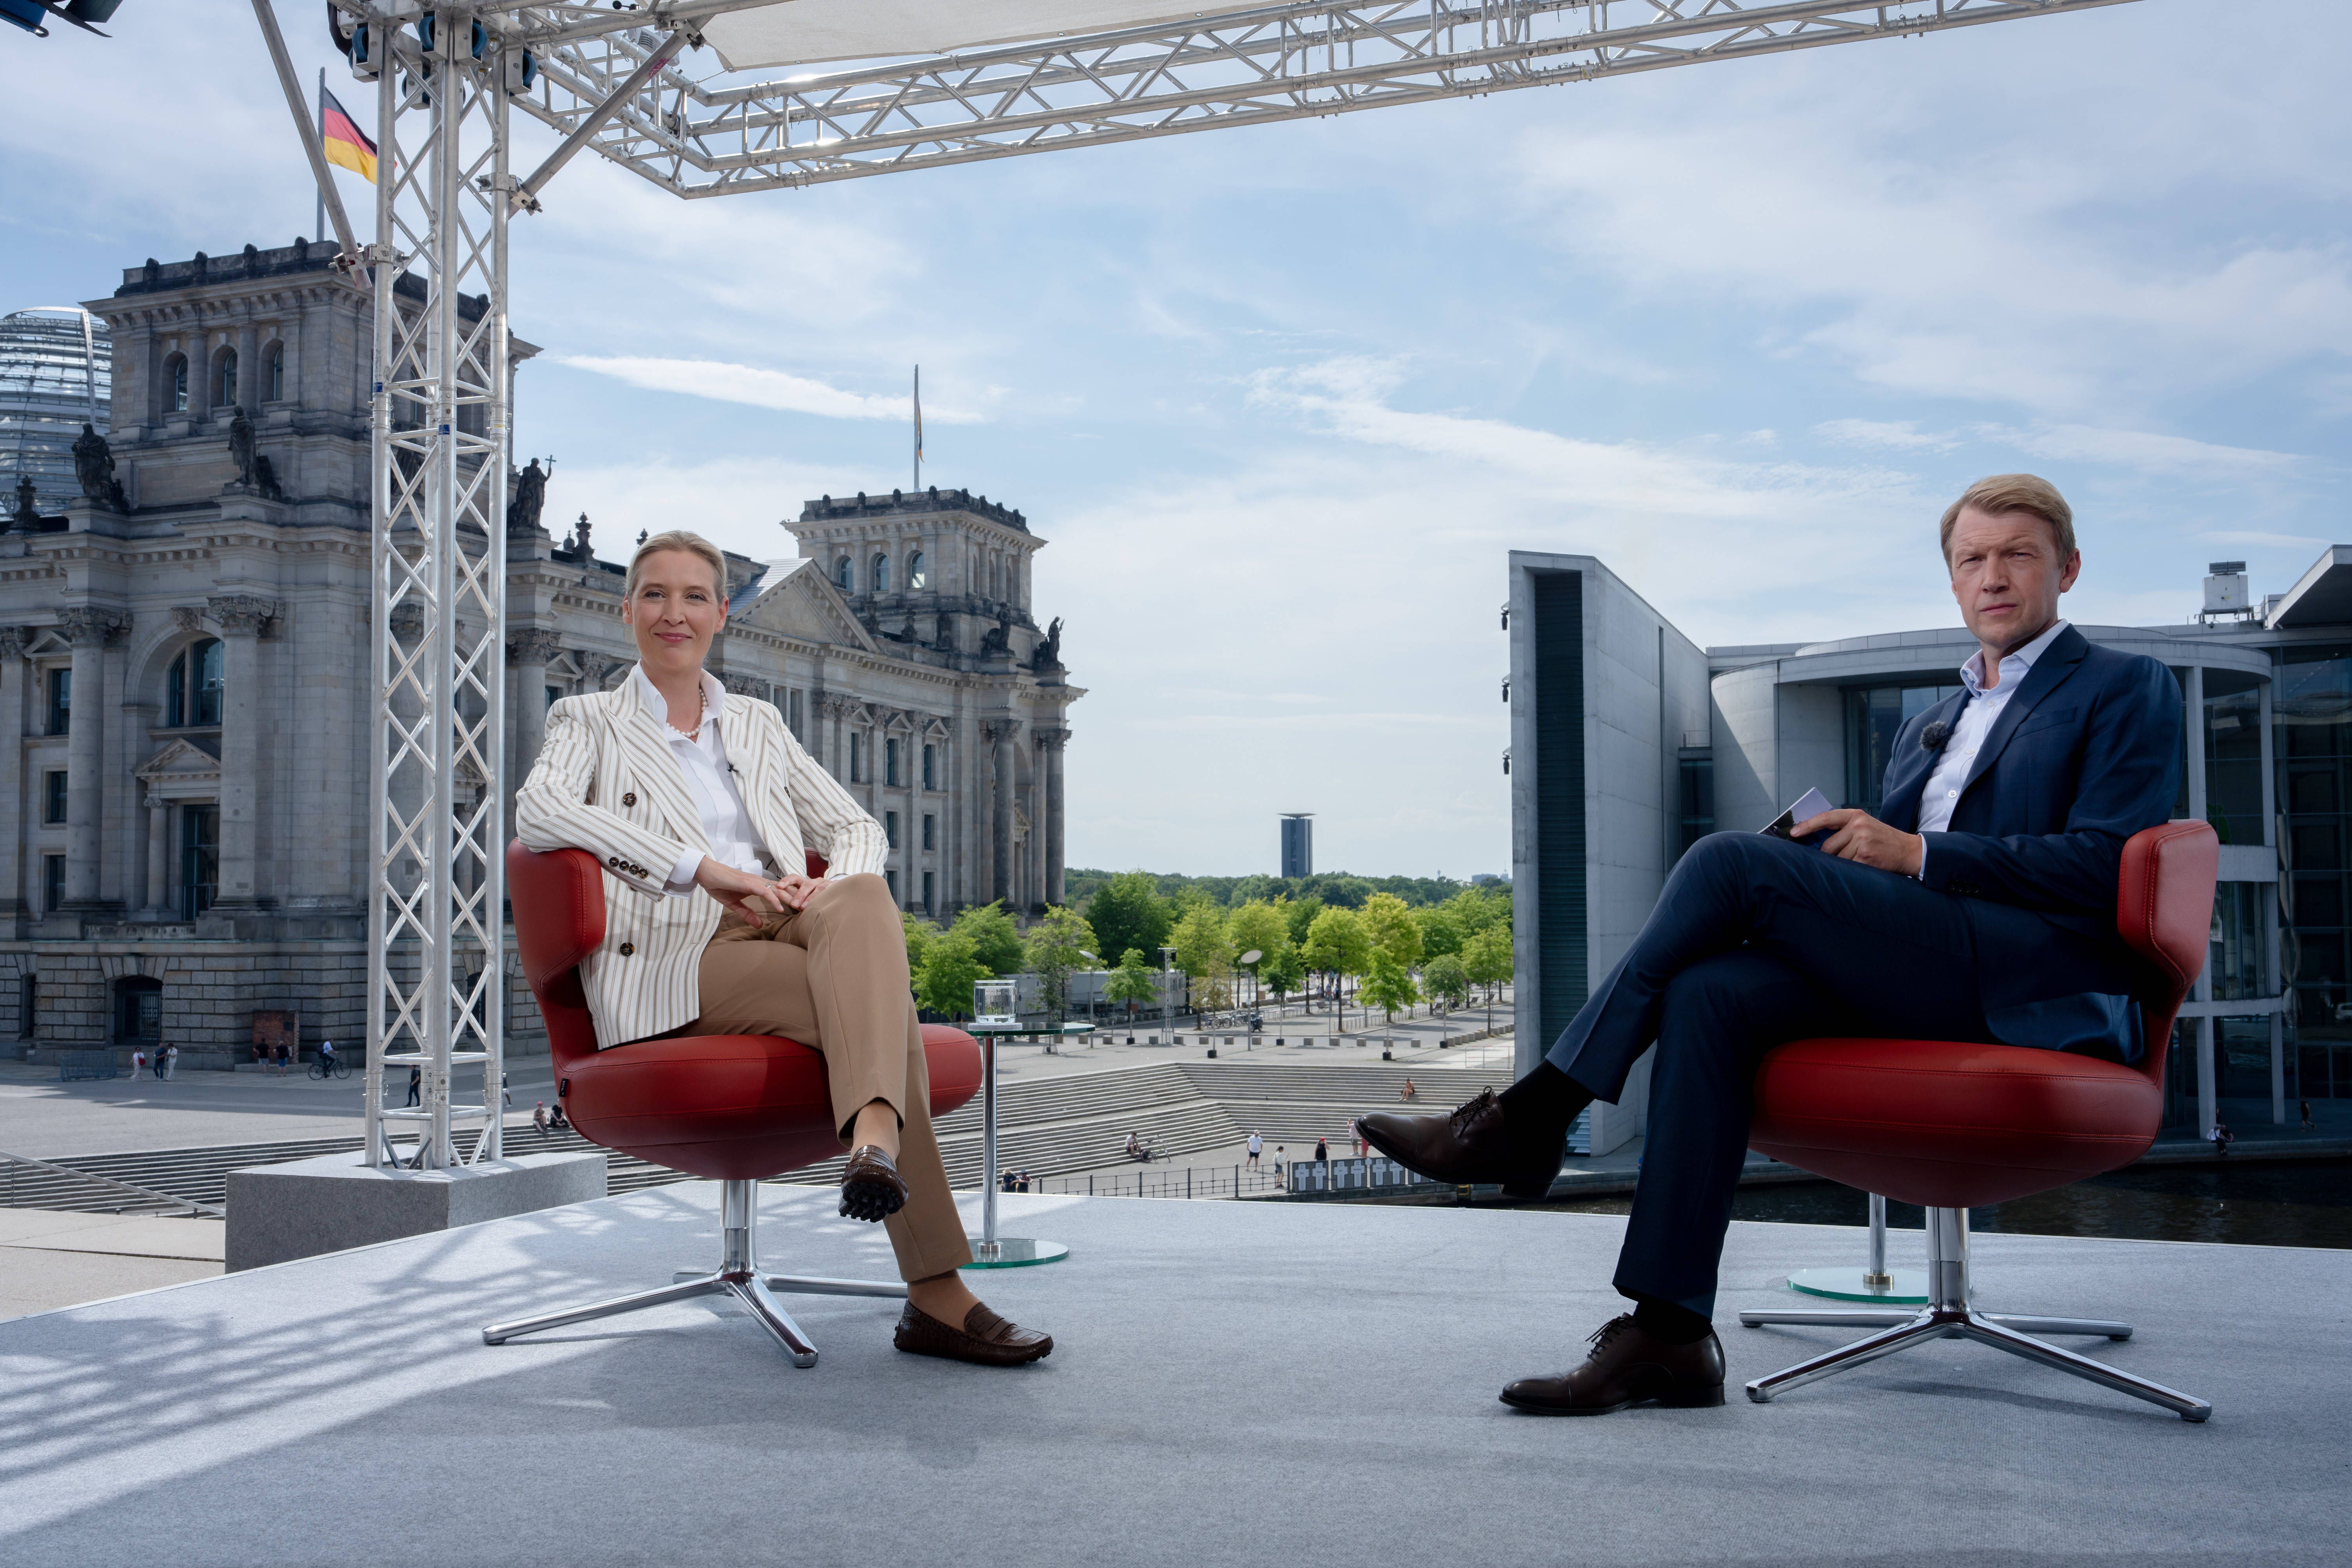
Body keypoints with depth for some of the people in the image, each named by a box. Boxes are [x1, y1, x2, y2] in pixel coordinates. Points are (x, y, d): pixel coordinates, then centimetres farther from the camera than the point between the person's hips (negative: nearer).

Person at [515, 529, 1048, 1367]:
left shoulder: (758, 725, 29)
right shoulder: (589, 721, 15)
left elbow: (859, 830, 21)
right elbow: (539, 810, -9)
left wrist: (831, 888, -7)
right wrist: (708, 870, -20)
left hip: (787, 929, 4)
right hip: (676, 959, -3)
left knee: (865, 899, -36)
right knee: (878, 1002, -33)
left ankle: (875, 1140, -61)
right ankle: (937, 1296, -43)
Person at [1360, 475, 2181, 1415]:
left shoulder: (2127, 690, 10)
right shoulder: (1929, 727, 29)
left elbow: (2104, 866, -6)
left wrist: (1915, 854, -10)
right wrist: (1846, 847, 1)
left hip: (2037, 984, -6)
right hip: (1920, 976, 6)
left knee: (1730, 861, -21)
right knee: (1710, 992, -24)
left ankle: (1534, 1115, -15)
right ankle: (1670, 1331, -28)